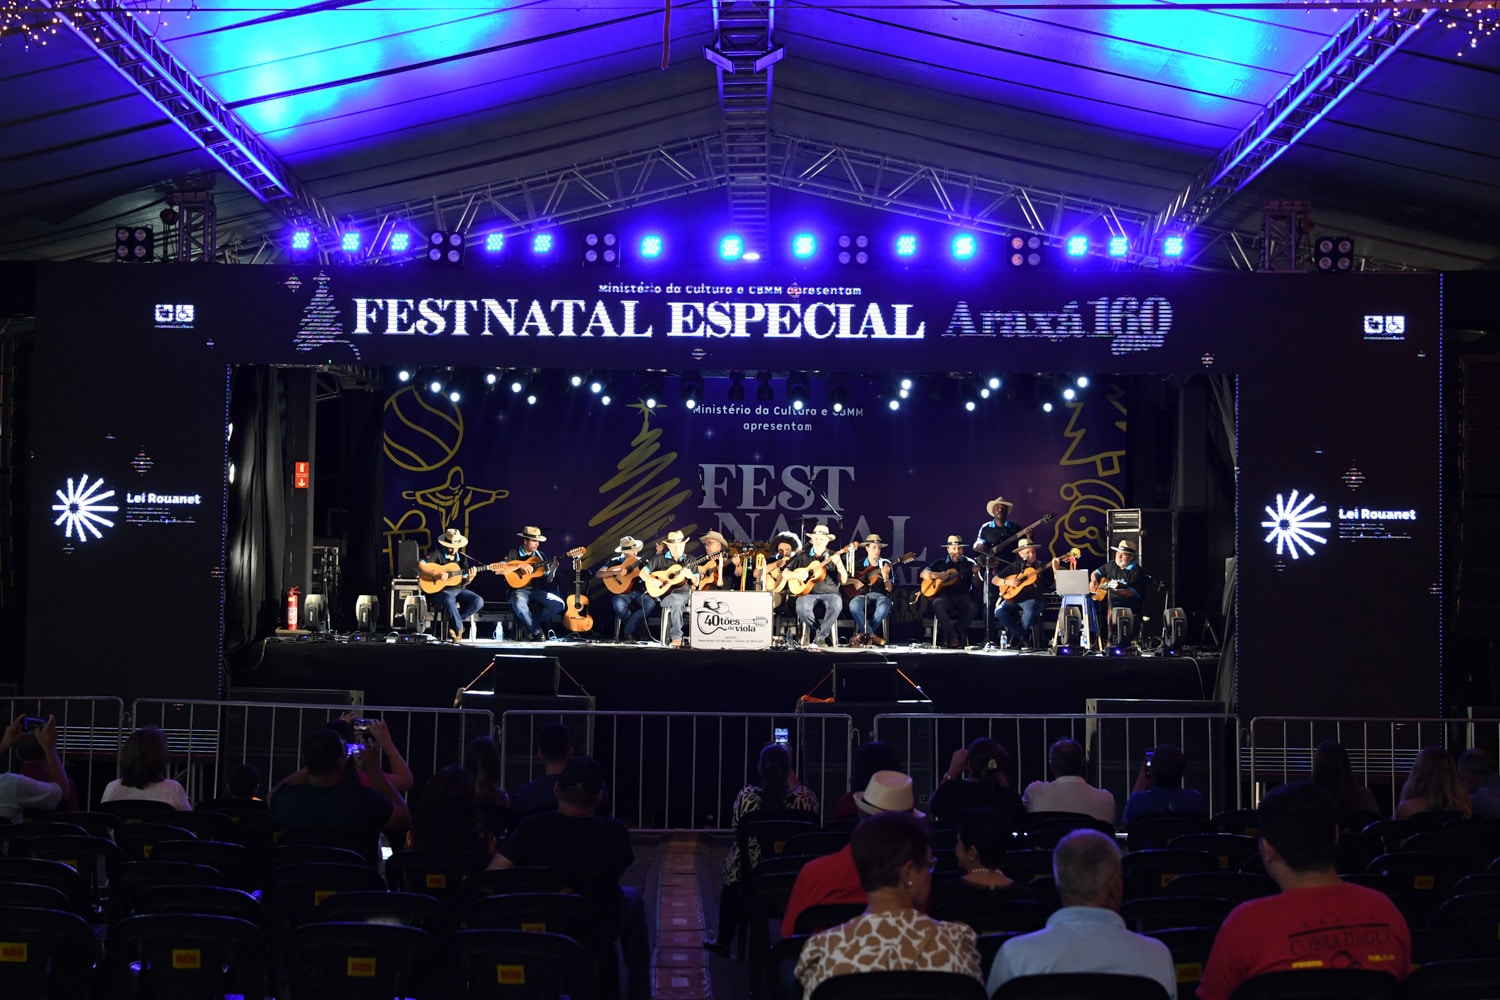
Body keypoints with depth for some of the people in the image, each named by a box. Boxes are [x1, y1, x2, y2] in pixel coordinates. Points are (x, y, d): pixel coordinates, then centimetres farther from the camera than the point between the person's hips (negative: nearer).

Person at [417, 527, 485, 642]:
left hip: (458, 590, 6)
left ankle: (451, 623, -7)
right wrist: (435, 575, -24)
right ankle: (458, 628, -19)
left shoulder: (461, 558, 13)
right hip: (439, 591, -6)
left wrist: (469, 578, -8)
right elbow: (419, 565, -15)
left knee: (478, 601, -18)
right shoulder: (437, 554, -4)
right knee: (449, 600, -40)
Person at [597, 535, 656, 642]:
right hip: (622, 592, -2)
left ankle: (627, 632, -20)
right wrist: (616, 572, -20)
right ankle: (638, 633, -12)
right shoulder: (615, 562, 6)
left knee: (651, 604, -31)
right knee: (619, 605, -37)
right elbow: (598, 574, -5)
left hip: (639, 592, 2)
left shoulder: (642, 561, 13)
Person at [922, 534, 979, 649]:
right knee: (937, 604, -34)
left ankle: (957, 631, -17)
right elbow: (923, 574, 7)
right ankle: (952, 637, -31)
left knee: (973, 606, -33)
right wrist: (937, 575, -12)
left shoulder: (969, 563, 11)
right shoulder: (940, 563, 15)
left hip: (963, 596, 0)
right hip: (945, 596, 0)